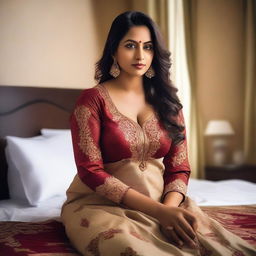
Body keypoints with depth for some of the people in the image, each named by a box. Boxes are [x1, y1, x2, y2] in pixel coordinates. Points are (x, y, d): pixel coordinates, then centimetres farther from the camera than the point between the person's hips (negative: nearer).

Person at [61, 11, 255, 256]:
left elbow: (179, 168, 5)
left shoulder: (166, 101, 8)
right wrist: (158, 211, -21)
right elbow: (90, 171, -13)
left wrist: (169, 207, -18)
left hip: (164, 203, 4)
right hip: (100, 205, -3)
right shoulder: (92, 99, -6)